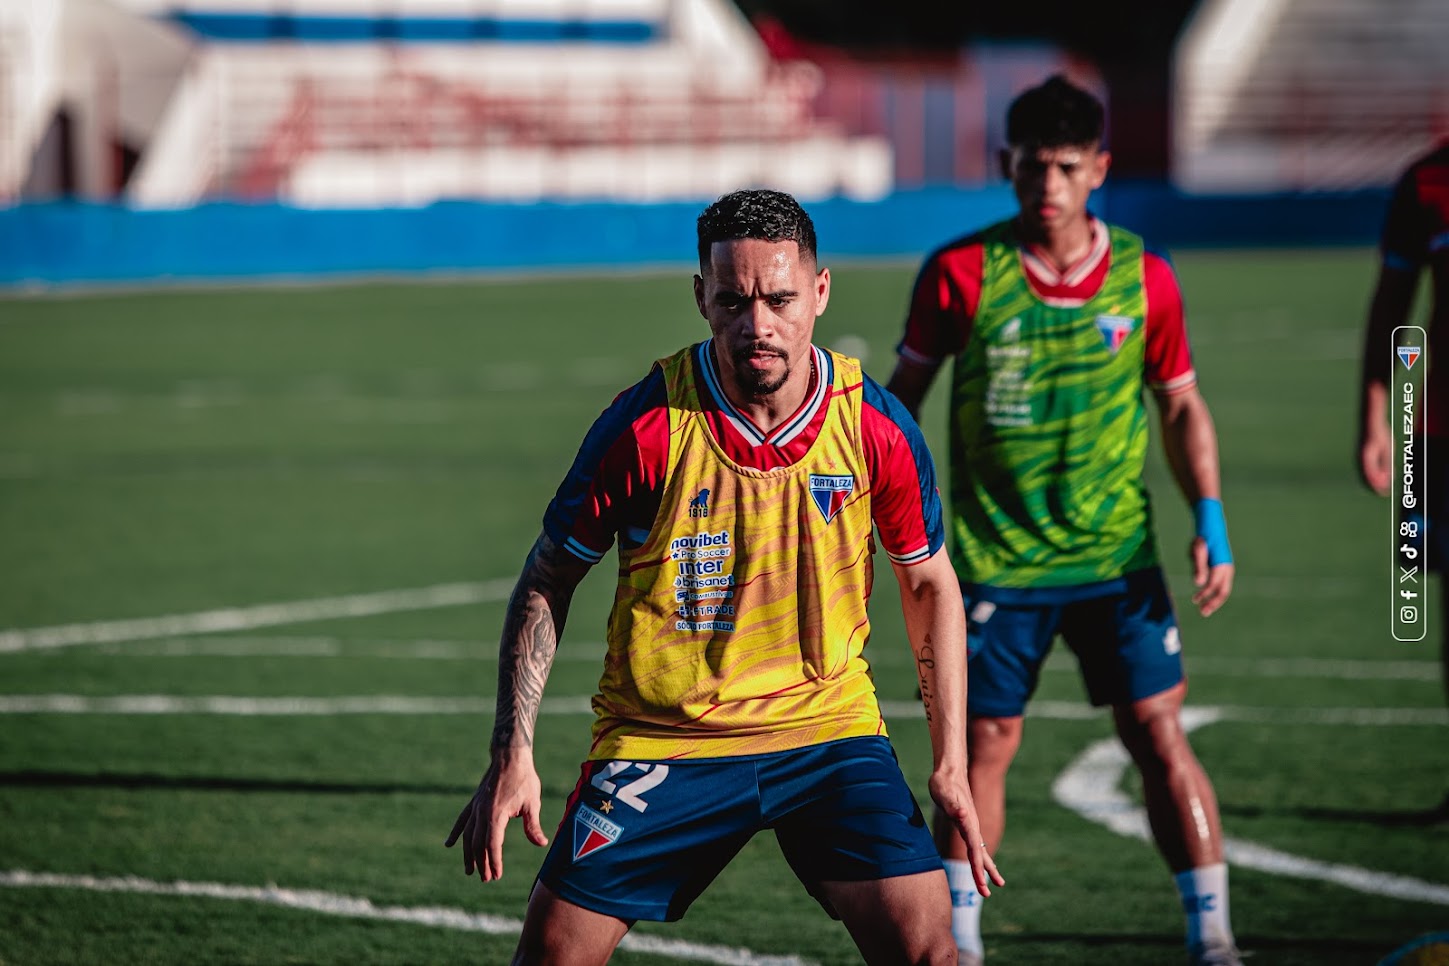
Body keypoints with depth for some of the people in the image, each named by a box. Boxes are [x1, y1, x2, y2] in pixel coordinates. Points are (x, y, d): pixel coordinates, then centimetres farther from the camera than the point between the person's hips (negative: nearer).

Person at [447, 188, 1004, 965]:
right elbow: (546, 584, -2)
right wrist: (512, 756, -10)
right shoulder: (644, 425, -13)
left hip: (829, 726, 1)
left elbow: (929, 584, 7)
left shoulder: (876, 427, -8)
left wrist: (951, 763, 2)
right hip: (660, 741, -1)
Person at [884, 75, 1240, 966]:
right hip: (996, 561, -1)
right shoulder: (961, 273, -6)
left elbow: (1182, 404, 8)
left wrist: (1210, 520, -3)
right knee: (985, 746, 4)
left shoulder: (1143, 277, -2)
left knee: (1160, 736, -3)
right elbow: (905, 391, 6)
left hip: (1119, 557, 1)